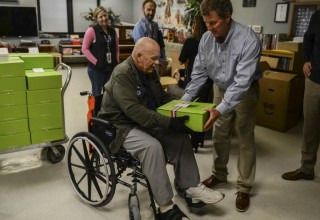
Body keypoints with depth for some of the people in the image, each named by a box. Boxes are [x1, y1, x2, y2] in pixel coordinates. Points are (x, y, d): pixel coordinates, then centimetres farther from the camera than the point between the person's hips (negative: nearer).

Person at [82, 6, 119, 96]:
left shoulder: (112, 30, 7)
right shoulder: (92, 30, -10)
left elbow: (116, 48, 15)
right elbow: (84, 49, -11)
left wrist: (116, 61, 4)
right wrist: (95, 61, -15)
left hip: (111, 67, 5)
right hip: (96, 68, -5)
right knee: (97, 93, 7)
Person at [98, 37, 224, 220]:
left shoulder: (149, 71, 6)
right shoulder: (122, 74, -21)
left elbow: (162, 97, 16)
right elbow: (134, 110, -32)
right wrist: (168, 122, -36)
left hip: (146, 122, 8)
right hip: (122, 126, -8)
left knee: (180, 137, -7)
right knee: (152, 146, -33)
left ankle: (192, 187, 1)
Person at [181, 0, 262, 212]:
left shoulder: (248, 40, -32)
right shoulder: (206, 39, -15)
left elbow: (242, 81, -37)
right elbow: (199, 73, -8)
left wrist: (220, 110, -45)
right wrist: (184, 100, -14)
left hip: (245, 91, -4)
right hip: (221, 88, 5)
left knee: (245, 139, 2)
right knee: (220, 135, 13)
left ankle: (244, 188, 15)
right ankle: (219, 174, 32)